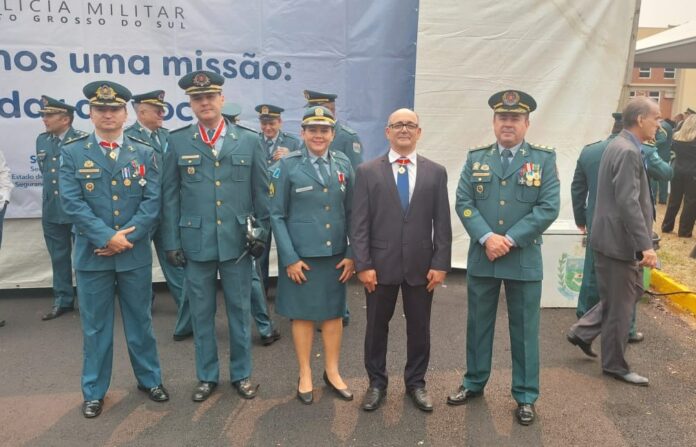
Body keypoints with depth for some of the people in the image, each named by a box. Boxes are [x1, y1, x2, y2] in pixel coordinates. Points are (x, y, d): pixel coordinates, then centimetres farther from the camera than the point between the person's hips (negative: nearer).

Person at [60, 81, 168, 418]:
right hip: (92, 255, 0)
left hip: (135, 254, 1)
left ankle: (149, 379, 30)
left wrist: (126, 238, -14)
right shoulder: (72, 153, 2)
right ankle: (94, 391, 26)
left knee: (140, 321, 13)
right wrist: (107, 237, -16)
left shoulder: (144, 154, 4)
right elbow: (72, 203, -8)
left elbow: (153, 201, -4)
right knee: (95, 326, 10)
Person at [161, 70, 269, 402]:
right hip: (196, 243, 0)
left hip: (237, 243, 0)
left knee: (239, 310, 11)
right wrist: (172, 242, -1)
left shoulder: (248, 141, 3)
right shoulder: (177, 142, 2)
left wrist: (263, 233, 2)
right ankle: (207, 376, 29)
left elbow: (261, 193, 6)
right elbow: (170, 197, 3)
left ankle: (241, 374, 28)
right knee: (201, 313, 12)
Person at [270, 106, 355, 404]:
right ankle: (305, 375, 27)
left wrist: (352, 255, 0)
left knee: (334, 313, 13)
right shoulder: (288, 165, -4)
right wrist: (289, 258, -11)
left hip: (336, 255, 3)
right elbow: (277, 215, -5)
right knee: (303, 315, 9)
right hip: (301, 256, -3)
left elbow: (351, 213, 6)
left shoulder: (344, 165, 5)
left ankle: (332, 372, 30)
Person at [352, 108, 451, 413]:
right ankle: (376, 383, 29)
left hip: (421, 266, 1)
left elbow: (442, 223, 2)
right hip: (381, 265, -1)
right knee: (377, 327, 11)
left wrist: (440, 264, -4)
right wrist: (363, 264, -10)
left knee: (419, 328, 12)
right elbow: (359, 224, -4)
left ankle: (416, 383, 31)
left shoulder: (436, 172, 4)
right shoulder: (367, 171, 0)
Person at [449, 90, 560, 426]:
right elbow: (463, 203, -2)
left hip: (524, 259, -2)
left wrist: (510, 239, -16)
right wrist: (487, 237, -16)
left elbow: (548, 207, -9)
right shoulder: (476, 159, 5)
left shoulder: (544, 159, 0)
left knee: (524, 329, 9)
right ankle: (474, 382, 33)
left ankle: (525, 395, 24)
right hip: (481, 258, 2)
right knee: (478, 324, 15)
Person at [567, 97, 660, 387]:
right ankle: (614, 365, 20)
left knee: (632, 291, 21)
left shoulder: (621, 147, 12)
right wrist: (646, 245, -26)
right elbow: (629, 203, -26)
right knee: (620, 304, 4)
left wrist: (642, 243, 24)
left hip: (618, 238, 10)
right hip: (618, 240, -10)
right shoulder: (627, 152, -20)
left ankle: (582, 332, 26)